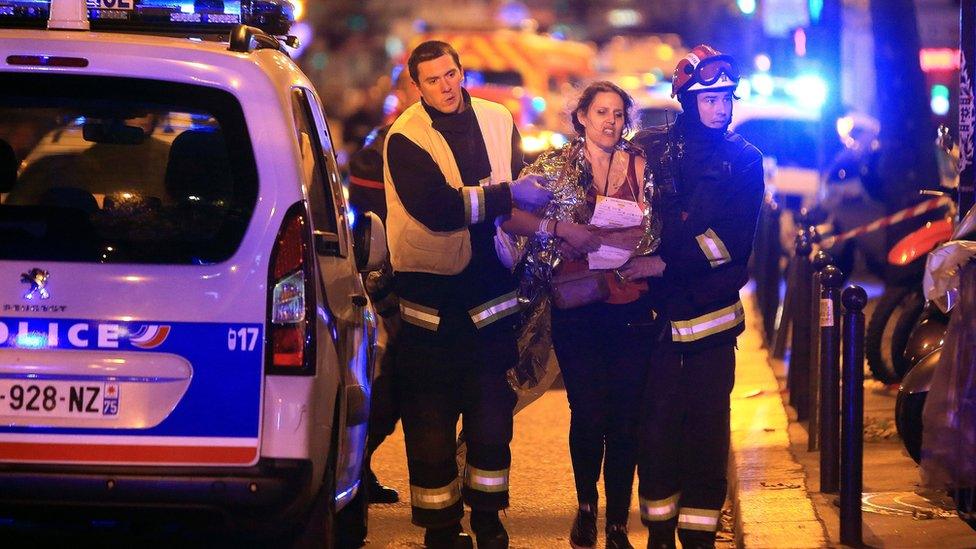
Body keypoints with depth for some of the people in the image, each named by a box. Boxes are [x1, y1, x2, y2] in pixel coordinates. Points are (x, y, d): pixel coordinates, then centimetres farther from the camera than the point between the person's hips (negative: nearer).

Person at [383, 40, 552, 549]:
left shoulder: (498, 121, 6)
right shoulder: (405, 139, -11)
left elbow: (522, 183, 20)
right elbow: (435, 208, -24)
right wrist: (508, 194, -26)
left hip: (490, 293, 4)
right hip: (431, 296, -4)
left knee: (492, 415, 10)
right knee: (430, 417, 2)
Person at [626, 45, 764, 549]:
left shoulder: (744, 160, 4)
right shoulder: (648, 148, 6)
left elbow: (735, 239, -7)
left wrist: (667, 263, -16)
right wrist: (634, 270, -12)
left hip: (711, 315, 0)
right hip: (654, 312, 0)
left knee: (707, 429, 0)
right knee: (657, 425, -1)